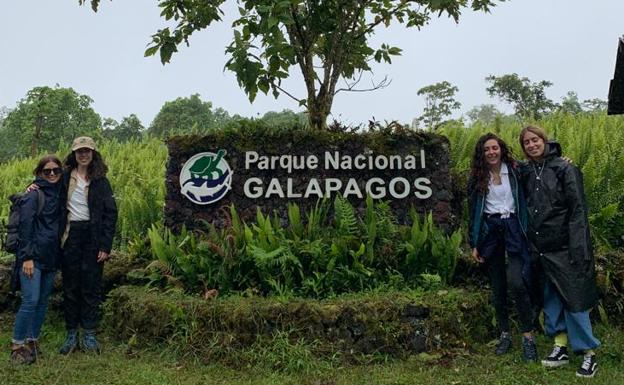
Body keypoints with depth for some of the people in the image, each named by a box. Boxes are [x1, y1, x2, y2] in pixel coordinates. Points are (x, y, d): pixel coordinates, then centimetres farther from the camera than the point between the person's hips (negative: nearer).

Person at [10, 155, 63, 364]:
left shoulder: (59, 195, 12)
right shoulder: (34, 194, -6)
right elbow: (24, 226, -11)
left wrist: (60, 255, 11)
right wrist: (27, 257, -16)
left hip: (51, 257, 6)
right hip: (33, 256, -6)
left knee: (43, 301, 9)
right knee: (30, 300, -10)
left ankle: (32, 342, 20)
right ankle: (17, 345, 2)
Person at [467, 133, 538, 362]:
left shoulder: (515, 170, 1)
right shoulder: (477, 177, 6)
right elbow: (473, 211, 8)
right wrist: (474, 244, 6)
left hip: (513, 228, -2)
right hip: (490, 230, 2)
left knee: (516, 282, -16)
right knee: (497, 287, 7)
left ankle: (528, 335, -2)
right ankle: (505, 334, 20)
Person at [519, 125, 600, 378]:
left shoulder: (565, 169, -7)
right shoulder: (527, 174, 9)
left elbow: (578, 210, -11)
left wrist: (578, 249, -17)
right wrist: (529, 243, 9)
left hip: (564, 246, -5)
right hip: (540, 247, 6)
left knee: (573, 298, -1)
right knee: (551, 297, 11)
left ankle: (588, 353, 11)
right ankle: (561, 347, 21)